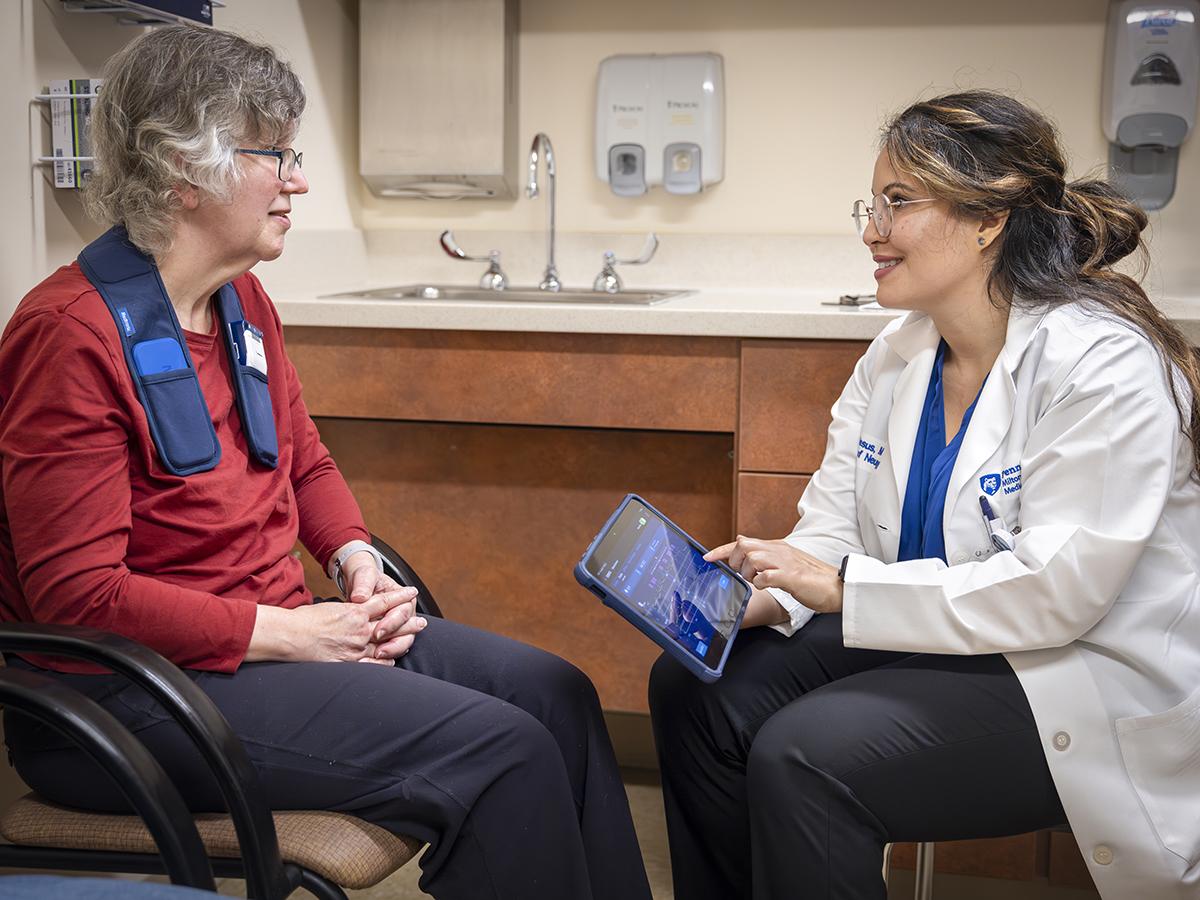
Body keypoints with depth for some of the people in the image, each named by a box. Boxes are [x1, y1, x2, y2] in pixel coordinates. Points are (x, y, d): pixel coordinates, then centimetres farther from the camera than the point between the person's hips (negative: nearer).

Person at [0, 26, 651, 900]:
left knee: (553, 692, 0)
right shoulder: (71, 335, -18)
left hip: (272, 628, 9)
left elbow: (306, 464, 21)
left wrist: (358, 560, 0)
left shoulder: (244, 303, 9)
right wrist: (287, 633, -20)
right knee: (500, 752, -19)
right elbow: (75, 592, -20)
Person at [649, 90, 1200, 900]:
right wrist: (768, 593, -18)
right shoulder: (895, 355, 5)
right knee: (695, 688, -6)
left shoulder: (1103, 363, -19)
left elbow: (1056, 590, -26)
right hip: (928, 640, 8)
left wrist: (844, 587, -26)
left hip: (1083, 677, -7)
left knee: (804, 754, -26)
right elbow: (833, 523, 4)